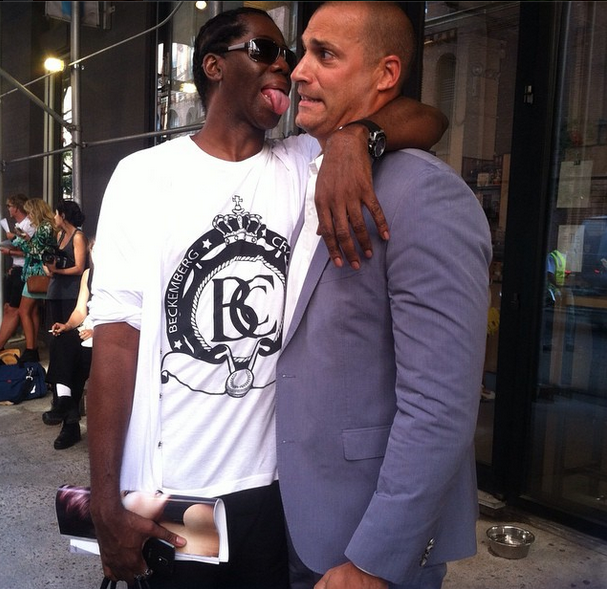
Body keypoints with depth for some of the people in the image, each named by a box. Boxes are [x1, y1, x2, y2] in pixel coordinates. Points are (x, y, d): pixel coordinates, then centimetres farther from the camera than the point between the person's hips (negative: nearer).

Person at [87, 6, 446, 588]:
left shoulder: (305, 165, 2)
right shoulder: (145, 175, -5)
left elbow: (426, 120, -5)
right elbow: (117, 335, -8)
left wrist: (349, 136, -26)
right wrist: (106, 503, -9)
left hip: (281, 481, 3)